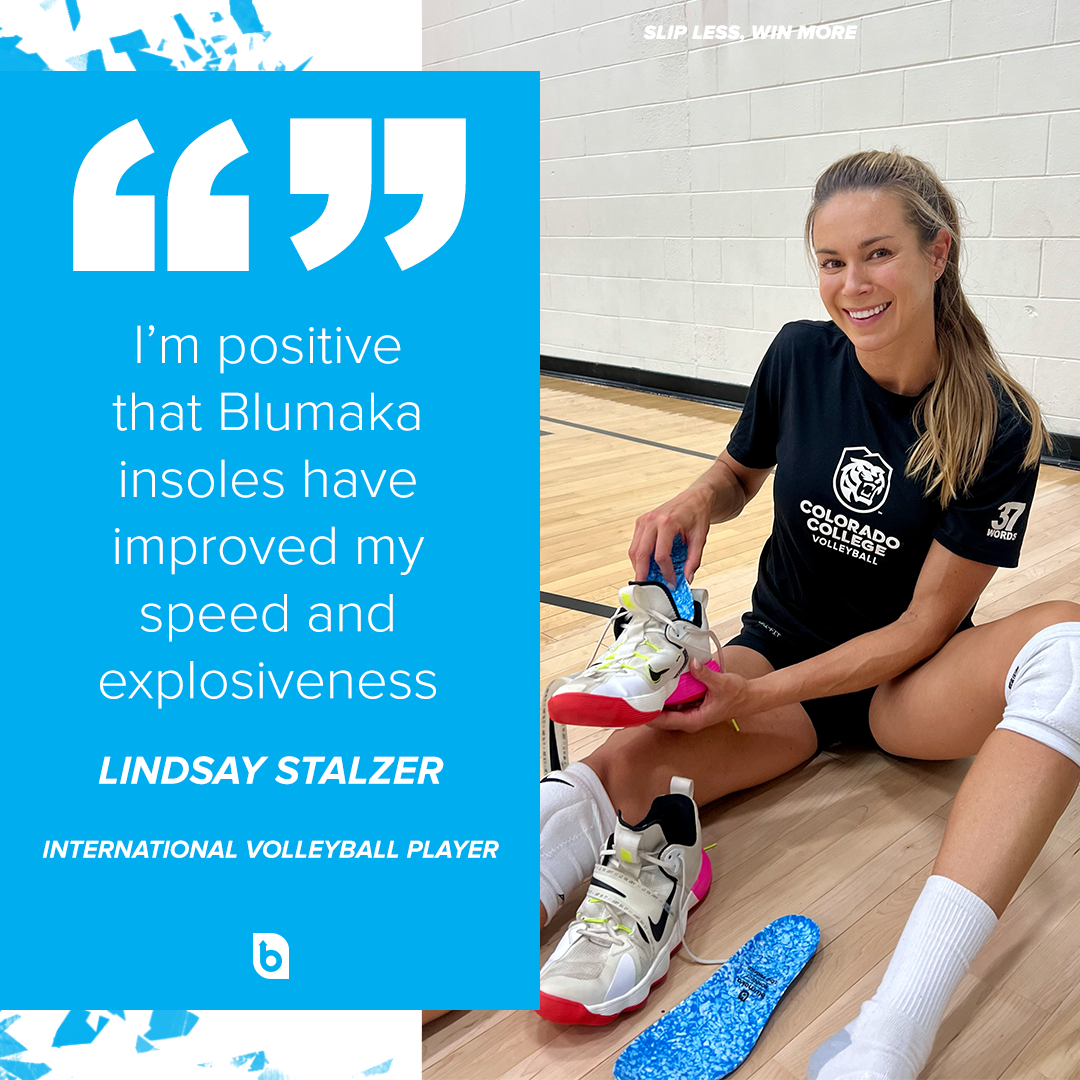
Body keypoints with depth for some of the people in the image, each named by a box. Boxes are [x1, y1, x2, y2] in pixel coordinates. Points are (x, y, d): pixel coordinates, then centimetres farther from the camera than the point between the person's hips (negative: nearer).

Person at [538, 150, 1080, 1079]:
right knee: (624, 772, -32)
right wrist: (696, 502, -14)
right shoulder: (799, 358, -7)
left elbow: (925, 622, -14)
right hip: (778, 654, 2)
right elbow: (739, 476, 11)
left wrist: (761, 694, -22)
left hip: (903, 681, -2)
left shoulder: (996, 428, -15)